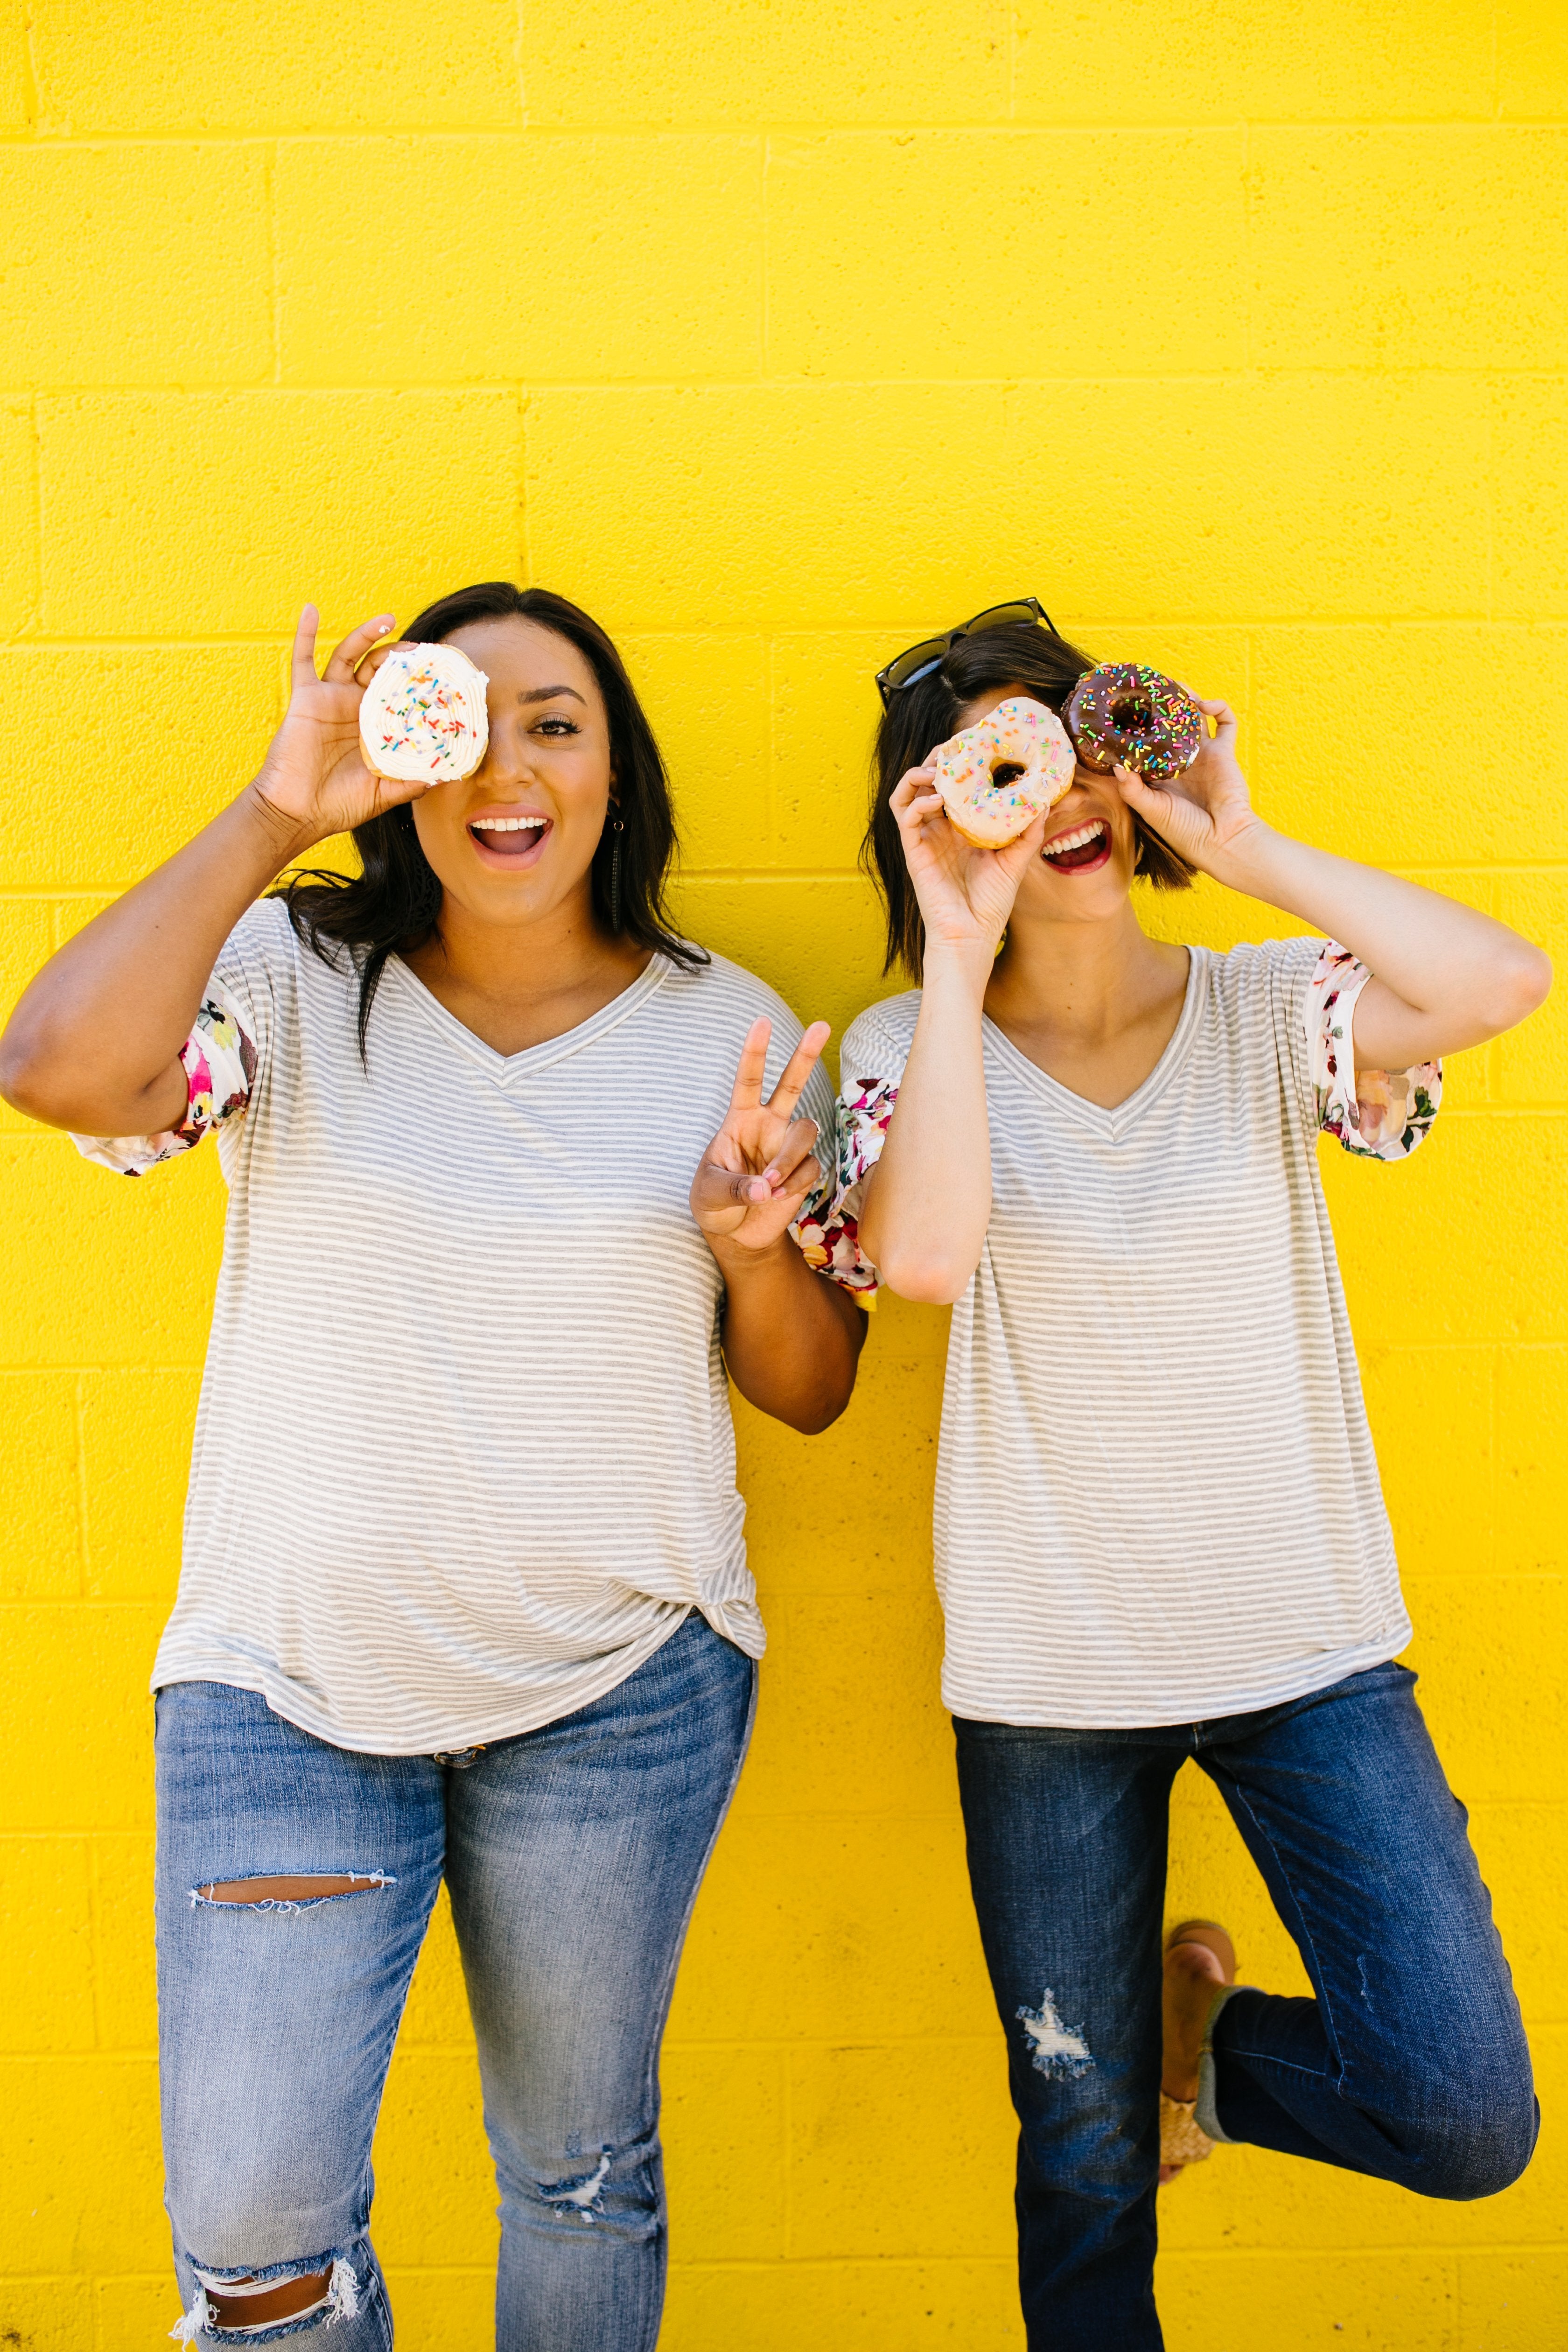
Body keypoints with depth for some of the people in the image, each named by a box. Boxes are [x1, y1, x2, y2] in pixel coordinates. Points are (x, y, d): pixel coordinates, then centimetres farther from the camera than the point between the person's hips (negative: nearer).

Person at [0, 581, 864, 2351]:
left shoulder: (726, 1029, -1)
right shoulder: (292, 978, -4)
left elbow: (809, 1391, 3)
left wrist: (751, 1248, -18)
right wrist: (276, 811, -23)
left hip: (622, 1687, 1)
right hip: (289, 1676, -1)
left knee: (582, 2171, 18)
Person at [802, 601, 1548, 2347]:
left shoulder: (1269, 1009, -2)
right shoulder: (910, 1047, -4)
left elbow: (1500, 986, -21)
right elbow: (923, 1252, -24)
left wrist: (1240, 844, -21)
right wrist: (956, 945, -23)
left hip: (1308, 1651, 1)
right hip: (1048, 1680, 0)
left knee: (1463, 2123, -2)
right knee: (1084, 2151, 14)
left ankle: (1200, 2042, 27)